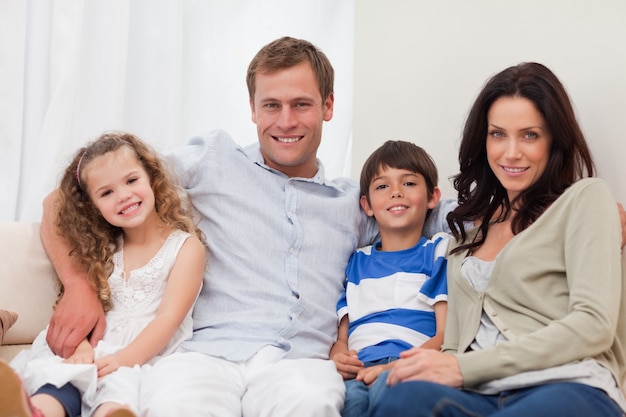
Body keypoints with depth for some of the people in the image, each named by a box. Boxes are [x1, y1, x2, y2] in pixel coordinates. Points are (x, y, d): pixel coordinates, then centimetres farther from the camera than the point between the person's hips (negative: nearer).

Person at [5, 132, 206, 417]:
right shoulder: (104, 249, 20)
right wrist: (83, 348, -12)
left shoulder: (186, 246, 4)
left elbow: (169, 318, -5)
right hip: (99, 352, 4)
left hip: (147, 355, -4)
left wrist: (125, 358, -19)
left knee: (121, 385, -37)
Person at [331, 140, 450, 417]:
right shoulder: (357, 262, 26)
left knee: (387, 386, -39)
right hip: (358, 371, 2)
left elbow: (446, 335, 3)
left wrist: (394, 367, -14)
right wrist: (338, 357, -4)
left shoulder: (439, 250, 15)